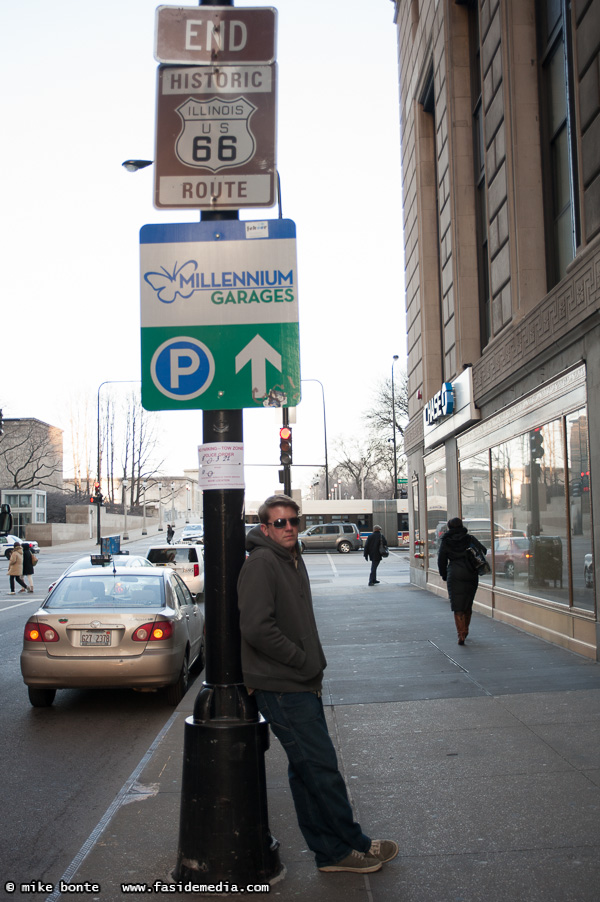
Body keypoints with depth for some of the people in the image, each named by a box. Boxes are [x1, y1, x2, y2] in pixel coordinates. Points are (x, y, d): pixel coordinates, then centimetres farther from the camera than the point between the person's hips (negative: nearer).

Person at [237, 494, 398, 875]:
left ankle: (331, 851, 25)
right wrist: (304, 660, -15)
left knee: (308, 770, 15)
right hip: (281, 687, -9)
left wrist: (313, 665, 12)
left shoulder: (294, 561, 14)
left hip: (302, 684, 9)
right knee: (322, 768, -1)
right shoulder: (261, 563, -16)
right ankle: (353, 846, 13)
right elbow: (257, 628, -25)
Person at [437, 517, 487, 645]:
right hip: (471, 575, 2)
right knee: (468, 604, 18)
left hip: (455, 575, -2)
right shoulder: (470, 539, 5)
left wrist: (444, 575, 17)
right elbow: (483, 550, 5)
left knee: (457, 606, -2)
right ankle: (465, 631, 32)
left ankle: (461, 635, -15)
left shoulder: (445, 542, 2)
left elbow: (441, 561, 5)